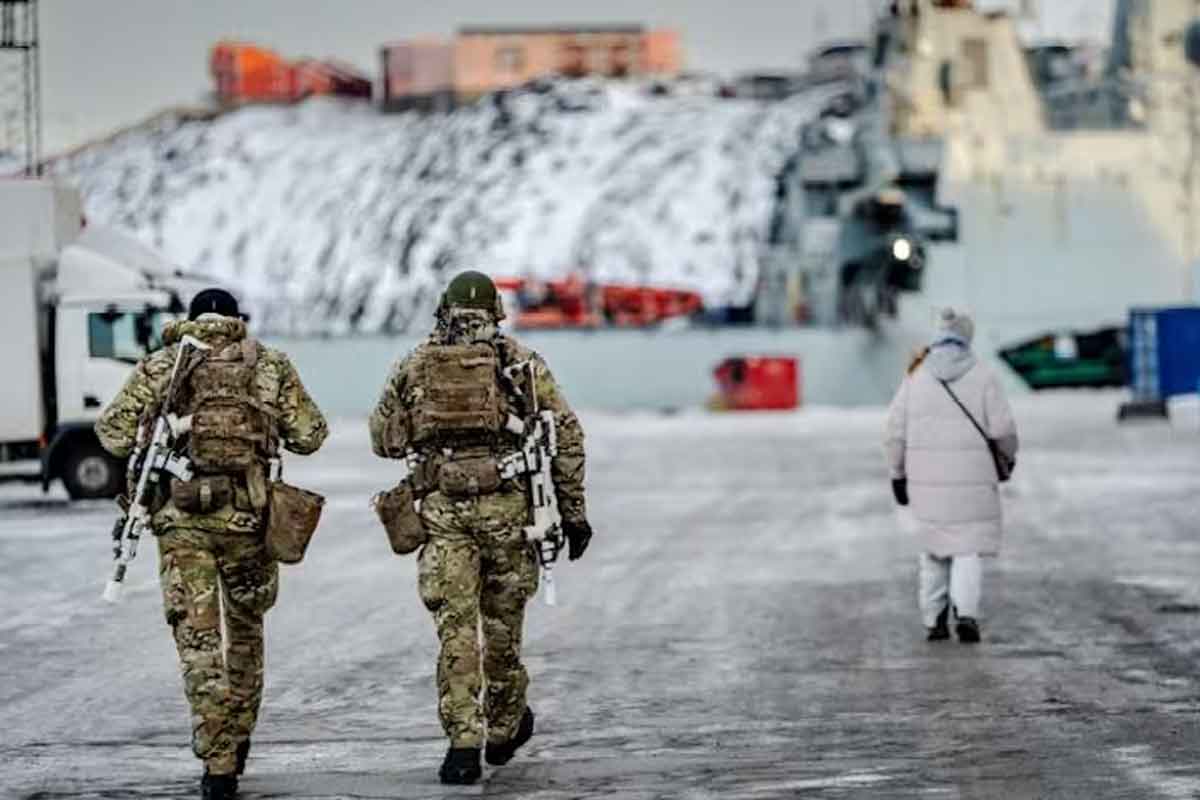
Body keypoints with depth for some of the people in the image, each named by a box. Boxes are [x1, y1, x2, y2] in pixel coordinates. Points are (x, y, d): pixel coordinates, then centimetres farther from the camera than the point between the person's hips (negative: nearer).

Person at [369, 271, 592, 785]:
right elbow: (566, 434, 3)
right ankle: (505, 726, 18)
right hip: (507, 507, 0)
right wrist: (573, 510, 6)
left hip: (442, 512, 0)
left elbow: (384, 441, 12)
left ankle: (463, 744, 6)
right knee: (502, 622, 8)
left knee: (455, 629, 4)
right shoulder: (522, 364, 6)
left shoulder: (413, 367, 7)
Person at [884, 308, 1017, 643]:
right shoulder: (982, 377, -5)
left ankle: (935, 620, 14)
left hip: (927, 476, 2)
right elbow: (1002, 428, -8)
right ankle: (966, 613, -15)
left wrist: (898, 474, 9)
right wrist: (1008, 455, 13)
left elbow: (897, 430, 0)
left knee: (934, 546, 16)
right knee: (968, 546, 4)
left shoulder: (916, 377, 1)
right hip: (971, 475, -2)